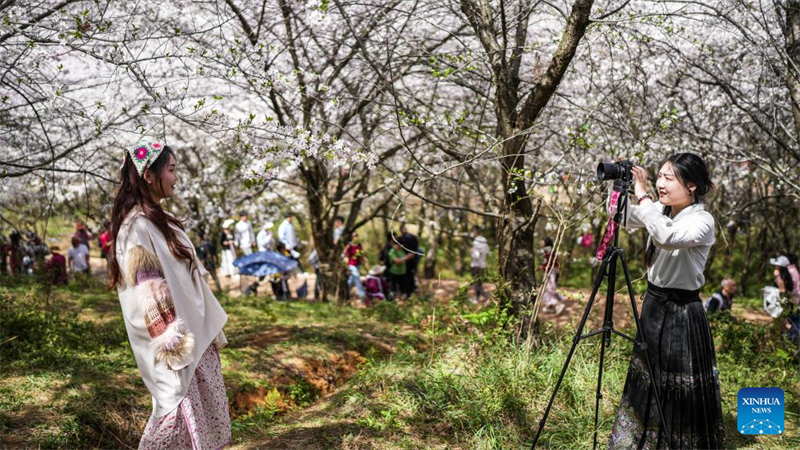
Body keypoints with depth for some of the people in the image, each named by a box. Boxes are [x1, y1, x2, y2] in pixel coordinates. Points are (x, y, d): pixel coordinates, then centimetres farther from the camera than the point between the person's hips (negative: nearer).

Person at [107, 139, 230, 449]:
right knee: (181, 405, 0)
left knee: (208, 408, 15)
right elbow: (148, 293, -21)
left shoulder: (158, 220, 11)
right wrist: (171, 340, -21)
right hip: (175, 340, -9)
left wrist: (208, 330, 17)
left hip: (195, 332, 9)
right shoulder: (137, 225, -17)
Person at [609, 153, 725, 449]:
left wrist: (643, 196, -31)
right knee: (647, 385, 19)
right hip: (653, 305, 7)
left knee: (679, 392, 4)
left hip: (682, 313, -7)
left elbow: (668, 238, -38)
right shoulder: (660, 211, 2)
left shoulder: (702, 221, -19)